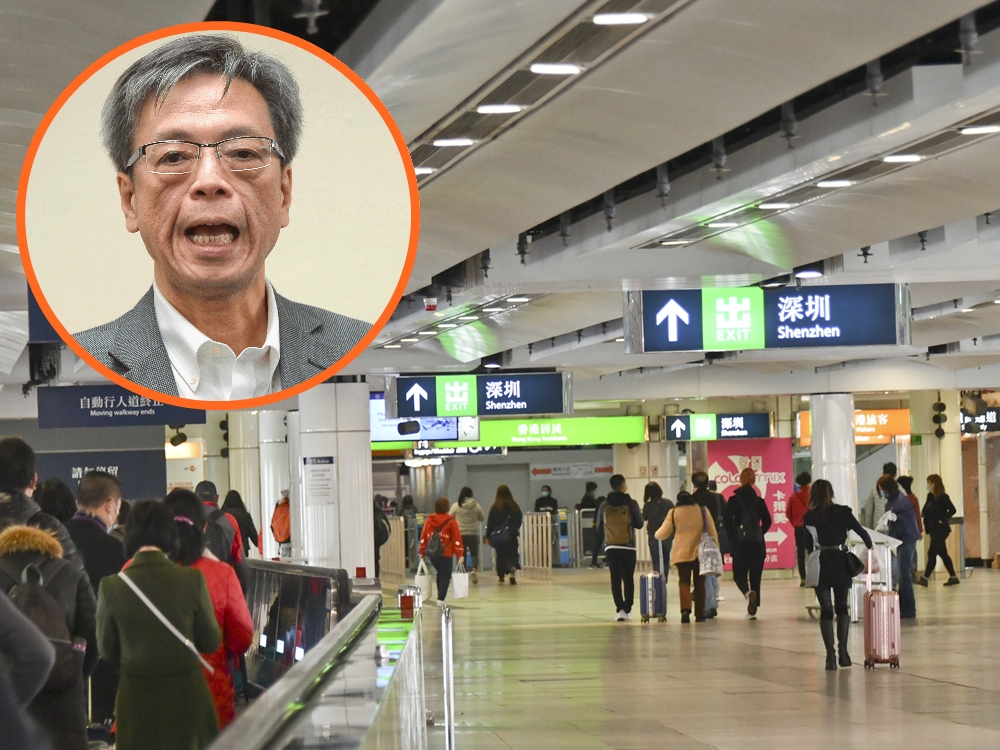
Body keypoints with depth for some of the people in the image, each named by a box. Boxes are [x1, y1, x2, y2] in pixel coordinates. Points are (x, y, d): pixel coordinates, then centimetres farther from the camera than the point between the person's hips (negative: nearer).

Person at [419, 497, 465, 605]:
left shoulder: (429, 520, 5)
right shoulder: (451, 521, -6)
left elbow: (423, 536, 5)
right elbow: (457, 538, -8)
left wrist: (422, 552, 12)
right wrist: (460, 554, -5)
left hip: (432, 553, 4)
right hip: (446, 554, -4)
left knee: (440, 573, 23)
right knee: (446, 576, 2)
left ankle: (440, 596, 25)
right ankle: (441, 599, -9)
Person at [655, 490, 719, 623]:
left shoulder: (674, 513, 0)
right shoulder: (703, 510, 3)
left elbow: (664, 533, 5)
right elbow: (712, 532, 5)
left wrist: (657, 534, 28)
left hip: (682, 554, -1)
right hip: (700, 553, 1)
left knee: (684, 582, 1)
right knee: (699, 584, 10)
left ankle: (685, 609, -22)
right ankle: (700, 614, 11)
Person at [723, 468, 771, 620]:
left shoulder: (733, 501, -5)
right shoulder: (759, 501, -1)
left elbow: (728, 522, -8)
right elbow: (767, 522, 1)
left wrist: (733, 539, 3)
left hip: (740, 544, -2)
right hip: (758, 544, 2)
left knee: (739, 574, 9)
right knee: (755, 576, 10)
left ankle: (748, 592, -23)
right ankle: (752, 610, 8)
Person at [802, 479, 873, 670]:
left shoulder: (809, 516, -3)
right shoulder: (843, 512, -2)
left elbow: (807, 544, -3)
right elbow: (861, 531, -1)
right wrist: (869, 546, 17)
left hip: (821, 566, -1)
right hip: (841, 563, 1)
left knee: (826, 610, 4)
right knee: (842, 606, 16)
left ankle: (831, 655, -4)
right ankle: (842, 650, 4)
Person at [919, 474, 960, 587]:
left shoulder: (943, 497, -11)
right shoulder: (930, 497, 11)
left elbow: (952, 510, -17)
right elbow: (926, 512, 12)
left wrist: (942, 520, -19)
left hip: (941, 530, -9)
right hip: (934, 530, 9)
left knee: (932, 553, -8)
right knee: (942, 553, 11)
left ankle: (925, 578, -8)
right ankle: (953, 577, 16)